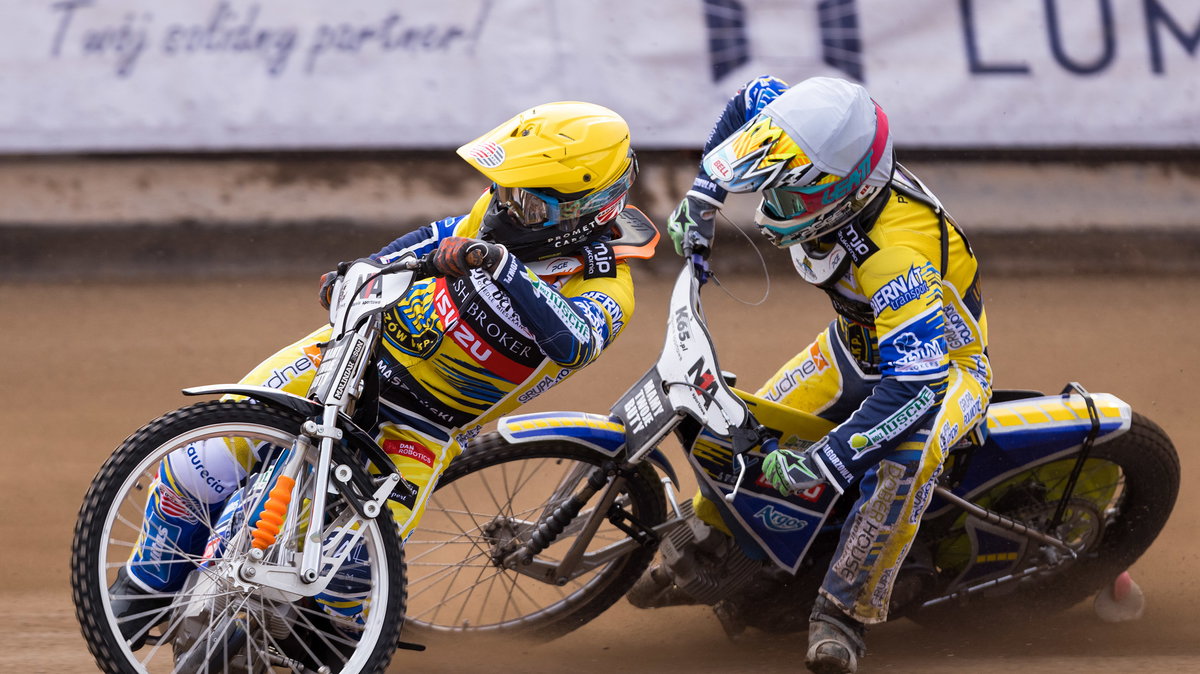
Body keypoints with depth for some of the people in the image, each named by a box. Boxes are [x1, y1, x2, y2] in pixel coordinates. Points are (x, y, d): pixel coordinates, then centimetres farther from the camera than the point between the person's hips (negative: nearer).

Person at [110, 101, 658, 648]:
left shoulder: (605, 289, -21)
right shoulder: (506, 209, -5)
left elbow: (571, 343, -44)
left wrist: (502, 267, -54)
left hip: (421, 429, -4)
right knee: (205, 458, -7)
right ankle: (148, 585, 20)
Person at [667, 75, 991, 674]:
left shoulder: (897, 255, -44)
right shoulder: (815, 162, -22)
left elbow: (915, 383, -47)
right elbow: (757, 97, -1)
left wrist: (824, 462, -48)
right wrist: (703, 197, -6)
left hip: (944, 358, -8)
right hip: (860, 342, 8)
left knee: (902, 460, -38)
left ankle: (844, 613, -31)